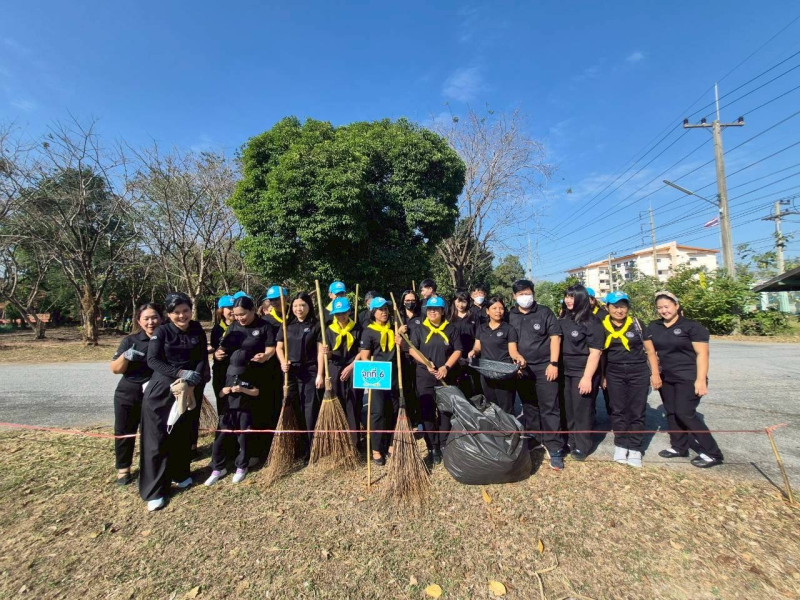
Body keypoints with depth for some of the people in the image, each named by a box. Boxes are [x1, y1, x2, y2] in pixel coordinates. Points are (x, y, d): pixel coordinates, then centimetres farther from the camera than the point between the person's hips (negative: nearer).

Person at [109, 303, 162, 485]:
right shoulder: (130, 340, -4)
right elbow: (115, 369, -4)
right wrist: (126, 356, -24)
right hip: (128, 395, 1)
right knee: (124, 432, 10)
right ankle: (123, 469, 31)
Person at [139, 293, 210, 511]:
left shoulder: (198, 330, -1)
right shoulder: (161, 331, -8)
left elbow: (202, 358, -1)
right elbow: (152, 360, -15)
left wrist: (194, 380, -16)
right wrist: (180, 373, -25)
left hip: (190, 390, 3)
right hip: (162, 390, -3)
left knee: (184, 434, 13)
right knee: (158, 438, 0)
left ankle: (180, 473, 34)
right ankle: (154, 490, 12)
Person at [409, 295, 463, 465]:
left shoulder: (451, 329, 5)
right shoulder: (419, 329, 3)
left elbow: (457, 350, 2)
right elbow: (412, 350, -2)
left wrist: (446, 367, -12)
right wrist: (426, 363, -16)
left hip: (446, 377, 1)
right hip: (424, 377, 0)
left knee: (445, 411, 7)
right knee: (427, 413, 3)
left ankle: (444, 445, 22)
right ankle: (432, 448, 14)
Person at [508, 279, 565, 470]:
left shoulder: (544, 312, -1)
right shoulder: (510, 316, 5)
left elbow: (555, 337, -4)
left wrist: (553, 363, -11)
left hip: (544, 367, -3)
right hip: (522, 368, 3)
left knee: (549, 407, -2)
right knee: (529, 406, 14)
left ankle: (555, 449, 5)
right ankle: (534, 438, 30)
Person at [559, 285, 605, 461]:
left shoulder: (591, 322, -11)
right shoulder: (563, 319, 8)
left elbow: (595, 352, -15)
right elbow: (557, 343, 15)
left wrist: (587, 377, -20)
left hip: (583, 373, -5)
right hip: (565, 372, 6)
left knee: (582, 410, 4)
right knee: (568, 409, 12)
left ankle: (582, 446, 20)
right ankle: (571, 441, 28)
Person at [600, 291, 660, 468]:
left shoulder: (637, 324, -2)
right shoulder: (602, 327, 0)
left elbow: (649, 350, 2)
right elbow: (601, 353, 8)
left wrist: (655, 373, -2)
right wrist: (602, 376, 8)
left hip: (639, 373, 0)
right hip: (614, 374, 1)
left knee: (637, 412, 4)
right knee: (618, 410, 7)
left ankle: (634, 449, 16)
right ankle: (620, 445, 19)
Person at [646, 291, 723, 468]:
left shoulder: (692, 326, -8)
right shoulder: (653, 327, 7)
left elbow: (702, 354, -12)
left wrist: (701, 380, -18)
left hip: (689, 378, -6)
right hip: (666, 378, 6)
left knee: (685, 414, -8)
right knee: (671, 413, 11)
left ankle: (713, 453, 8)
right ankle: (679, 447, 26)